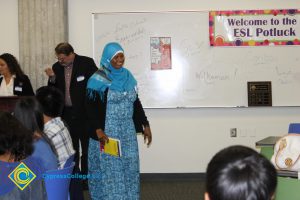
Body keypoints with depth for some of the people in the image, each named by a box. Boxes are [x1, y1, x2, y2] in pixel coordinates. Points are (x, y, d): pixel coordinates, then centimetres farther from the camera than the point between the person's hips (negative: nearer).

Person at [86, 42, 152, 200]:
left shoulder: (128, 76, 9)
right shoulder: (98, 79, -9)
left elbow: (136, 103, 15)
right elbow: (91, 107, -12)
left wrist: (145, 125, 11)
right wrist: (98, 131, -22)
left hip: (127, 131, 5)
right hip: (107, 131, -5)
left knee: (128, 167, 7)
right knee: (109, 168, -2)